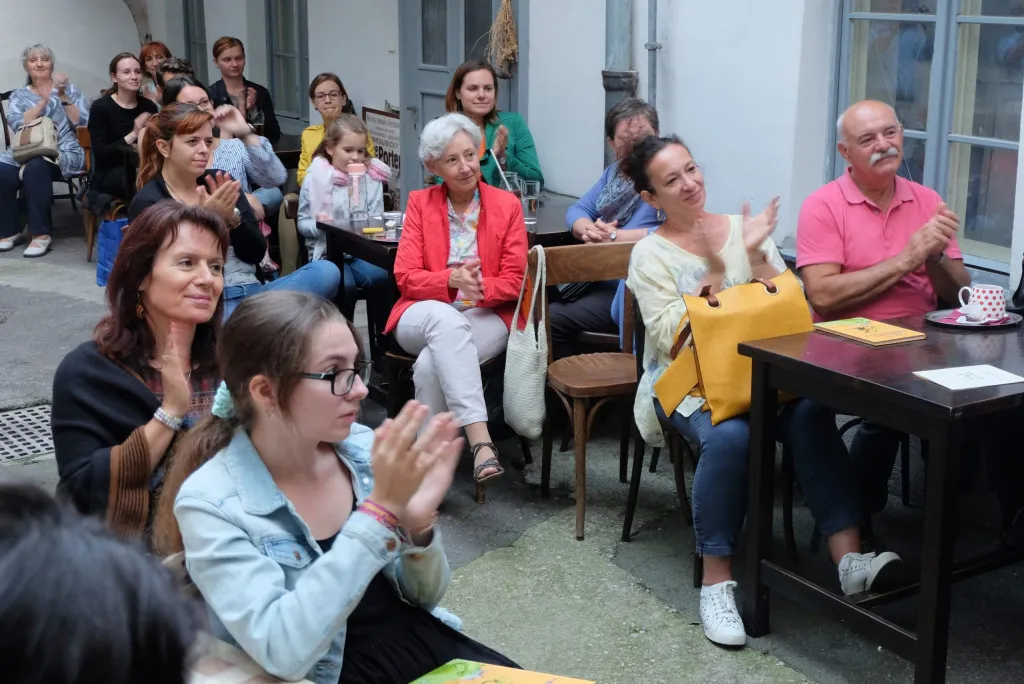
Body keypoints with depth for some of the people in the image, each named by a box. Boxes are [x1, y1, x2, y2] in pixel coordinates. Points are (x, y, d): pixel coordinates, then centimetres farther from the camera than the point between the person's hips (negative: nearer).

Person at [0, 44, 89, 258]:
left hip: (64, 153, -2)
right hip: (27, 153, 3)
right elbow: (18, 125, -4)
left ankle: (41, 234, -27)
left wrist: (63, 97, -9)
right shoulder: (18, 96, 16)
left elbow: (83, 123, 0)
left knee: (35, 166, -36)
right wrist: (44, 99, -9)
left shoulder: (69, 89, 13)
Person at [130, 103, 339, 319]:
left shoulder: (220, 181, 15)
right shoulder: (147, 202, 2)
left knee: (326, 271, -23)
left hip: (252, 292, 7)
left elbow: (256, 253, 10)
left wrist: (232, 217, -9)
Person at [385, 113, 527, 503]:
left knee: (430, 365, -34)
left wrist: (478, 287, -20)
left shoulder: (507, 204, 5)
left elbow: (514, 280, 1)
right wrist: (451, 280, -22)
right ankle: (480, 441, -48)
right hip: (425, 315, 0)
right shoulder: (420, 203, 6)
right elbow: (406, 277, -2)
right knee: (447, 320, -39)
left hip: (487, 317, 0)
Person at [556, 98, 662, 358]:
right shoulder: (614, 172, 16)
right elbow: (576, 211, 14)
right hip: (594, 278, 8)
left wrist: (615, 236, -21)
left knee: (553, 318, -16)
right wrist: (588, 229, -10)